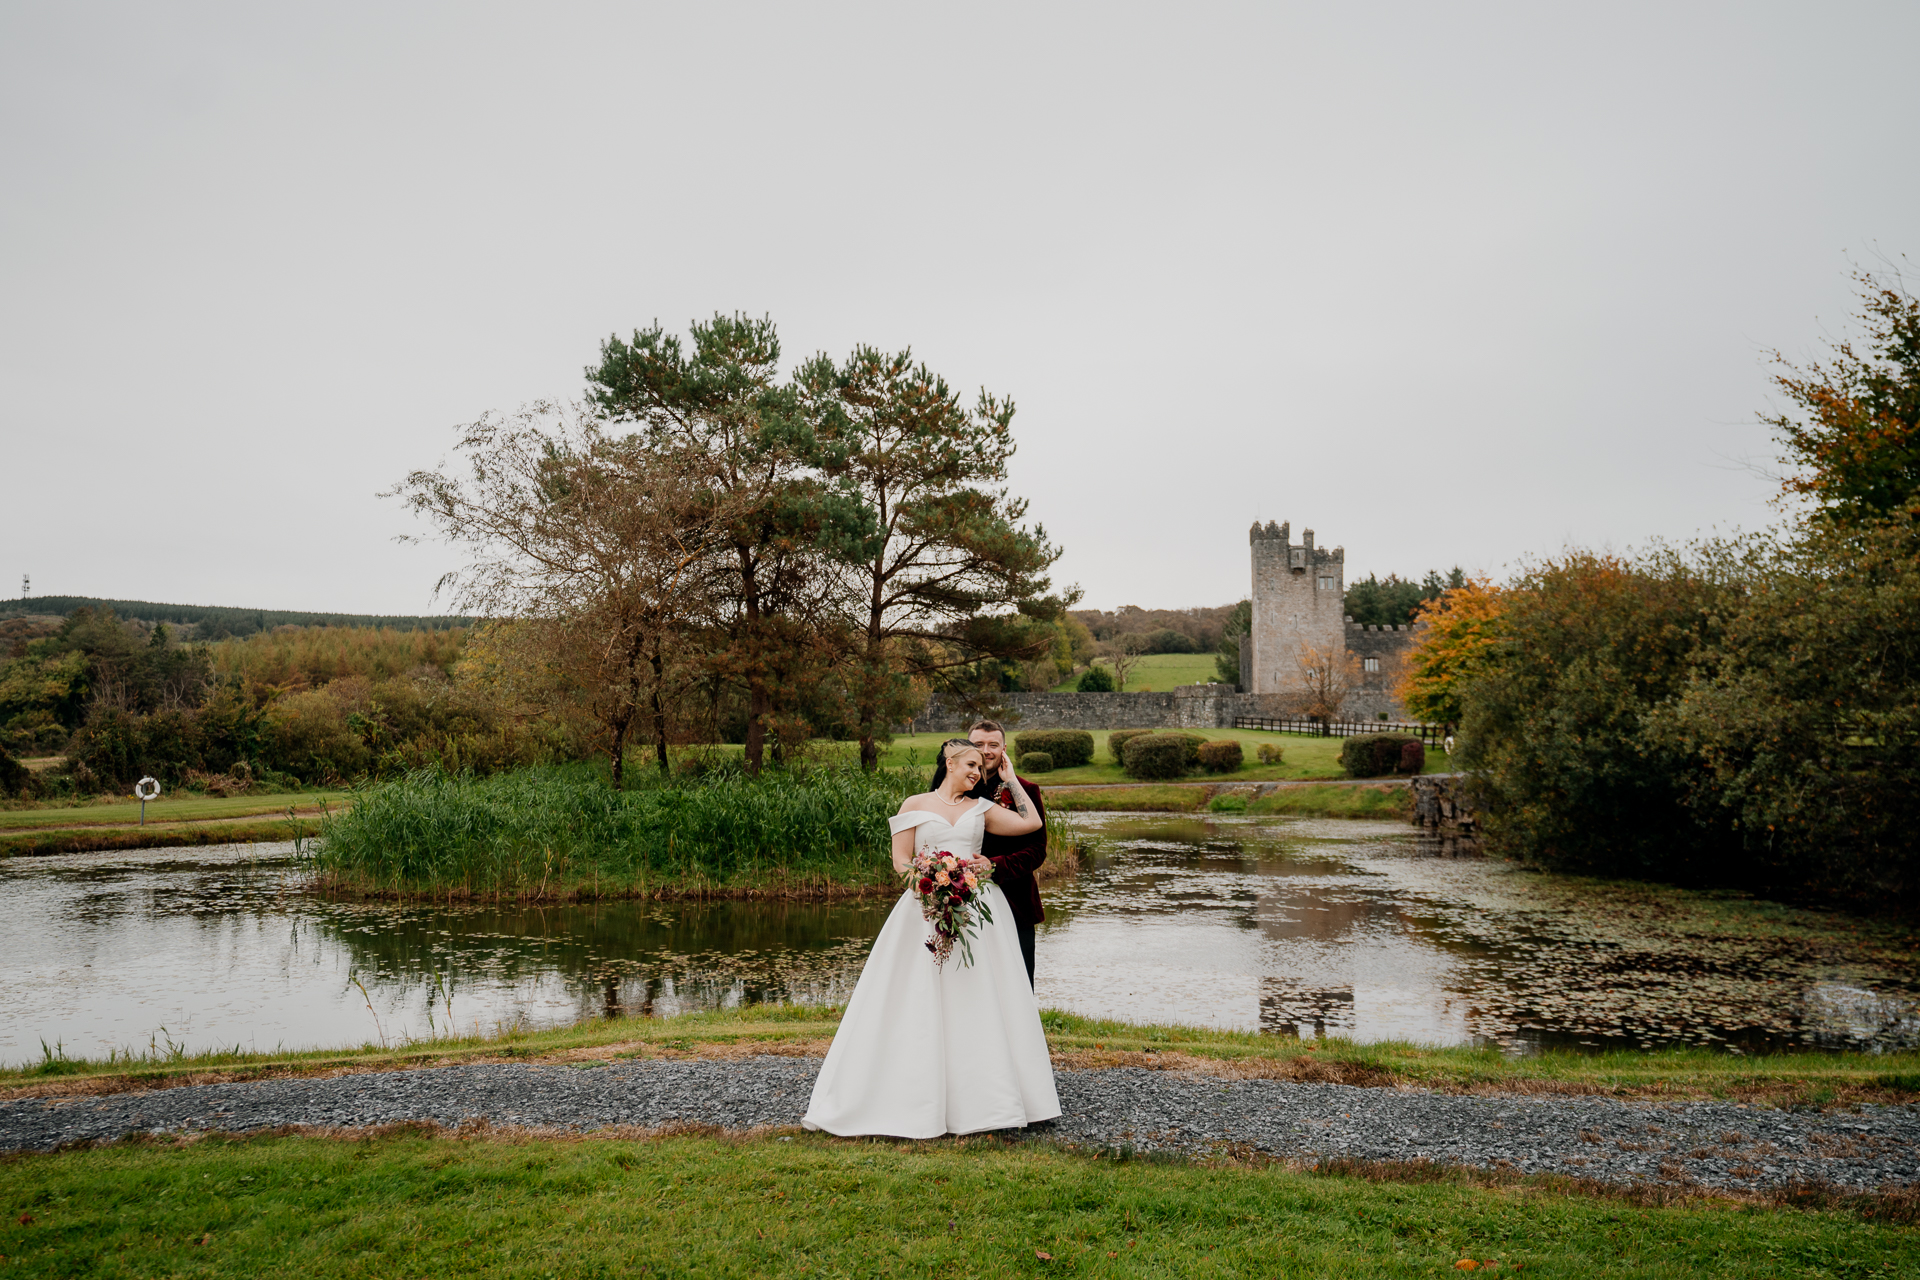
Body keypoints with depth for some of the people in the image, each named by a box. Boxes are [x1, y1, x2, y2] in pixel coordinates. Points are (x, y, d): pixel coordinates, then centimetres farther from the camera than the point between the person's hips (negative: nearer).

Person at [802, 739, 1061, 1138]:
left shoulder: (981, 808, 15)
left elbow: (1031, 822, 7)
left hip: (978, 907, 2)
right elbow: (901, 859, 3)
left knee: (979, 1004, 0)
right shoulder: (915, 805, 8)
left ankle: (985, 1097, 8)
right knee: (919, 1005, -4)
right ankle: (916, 1104, 2)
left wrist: (1009, 778, 13)